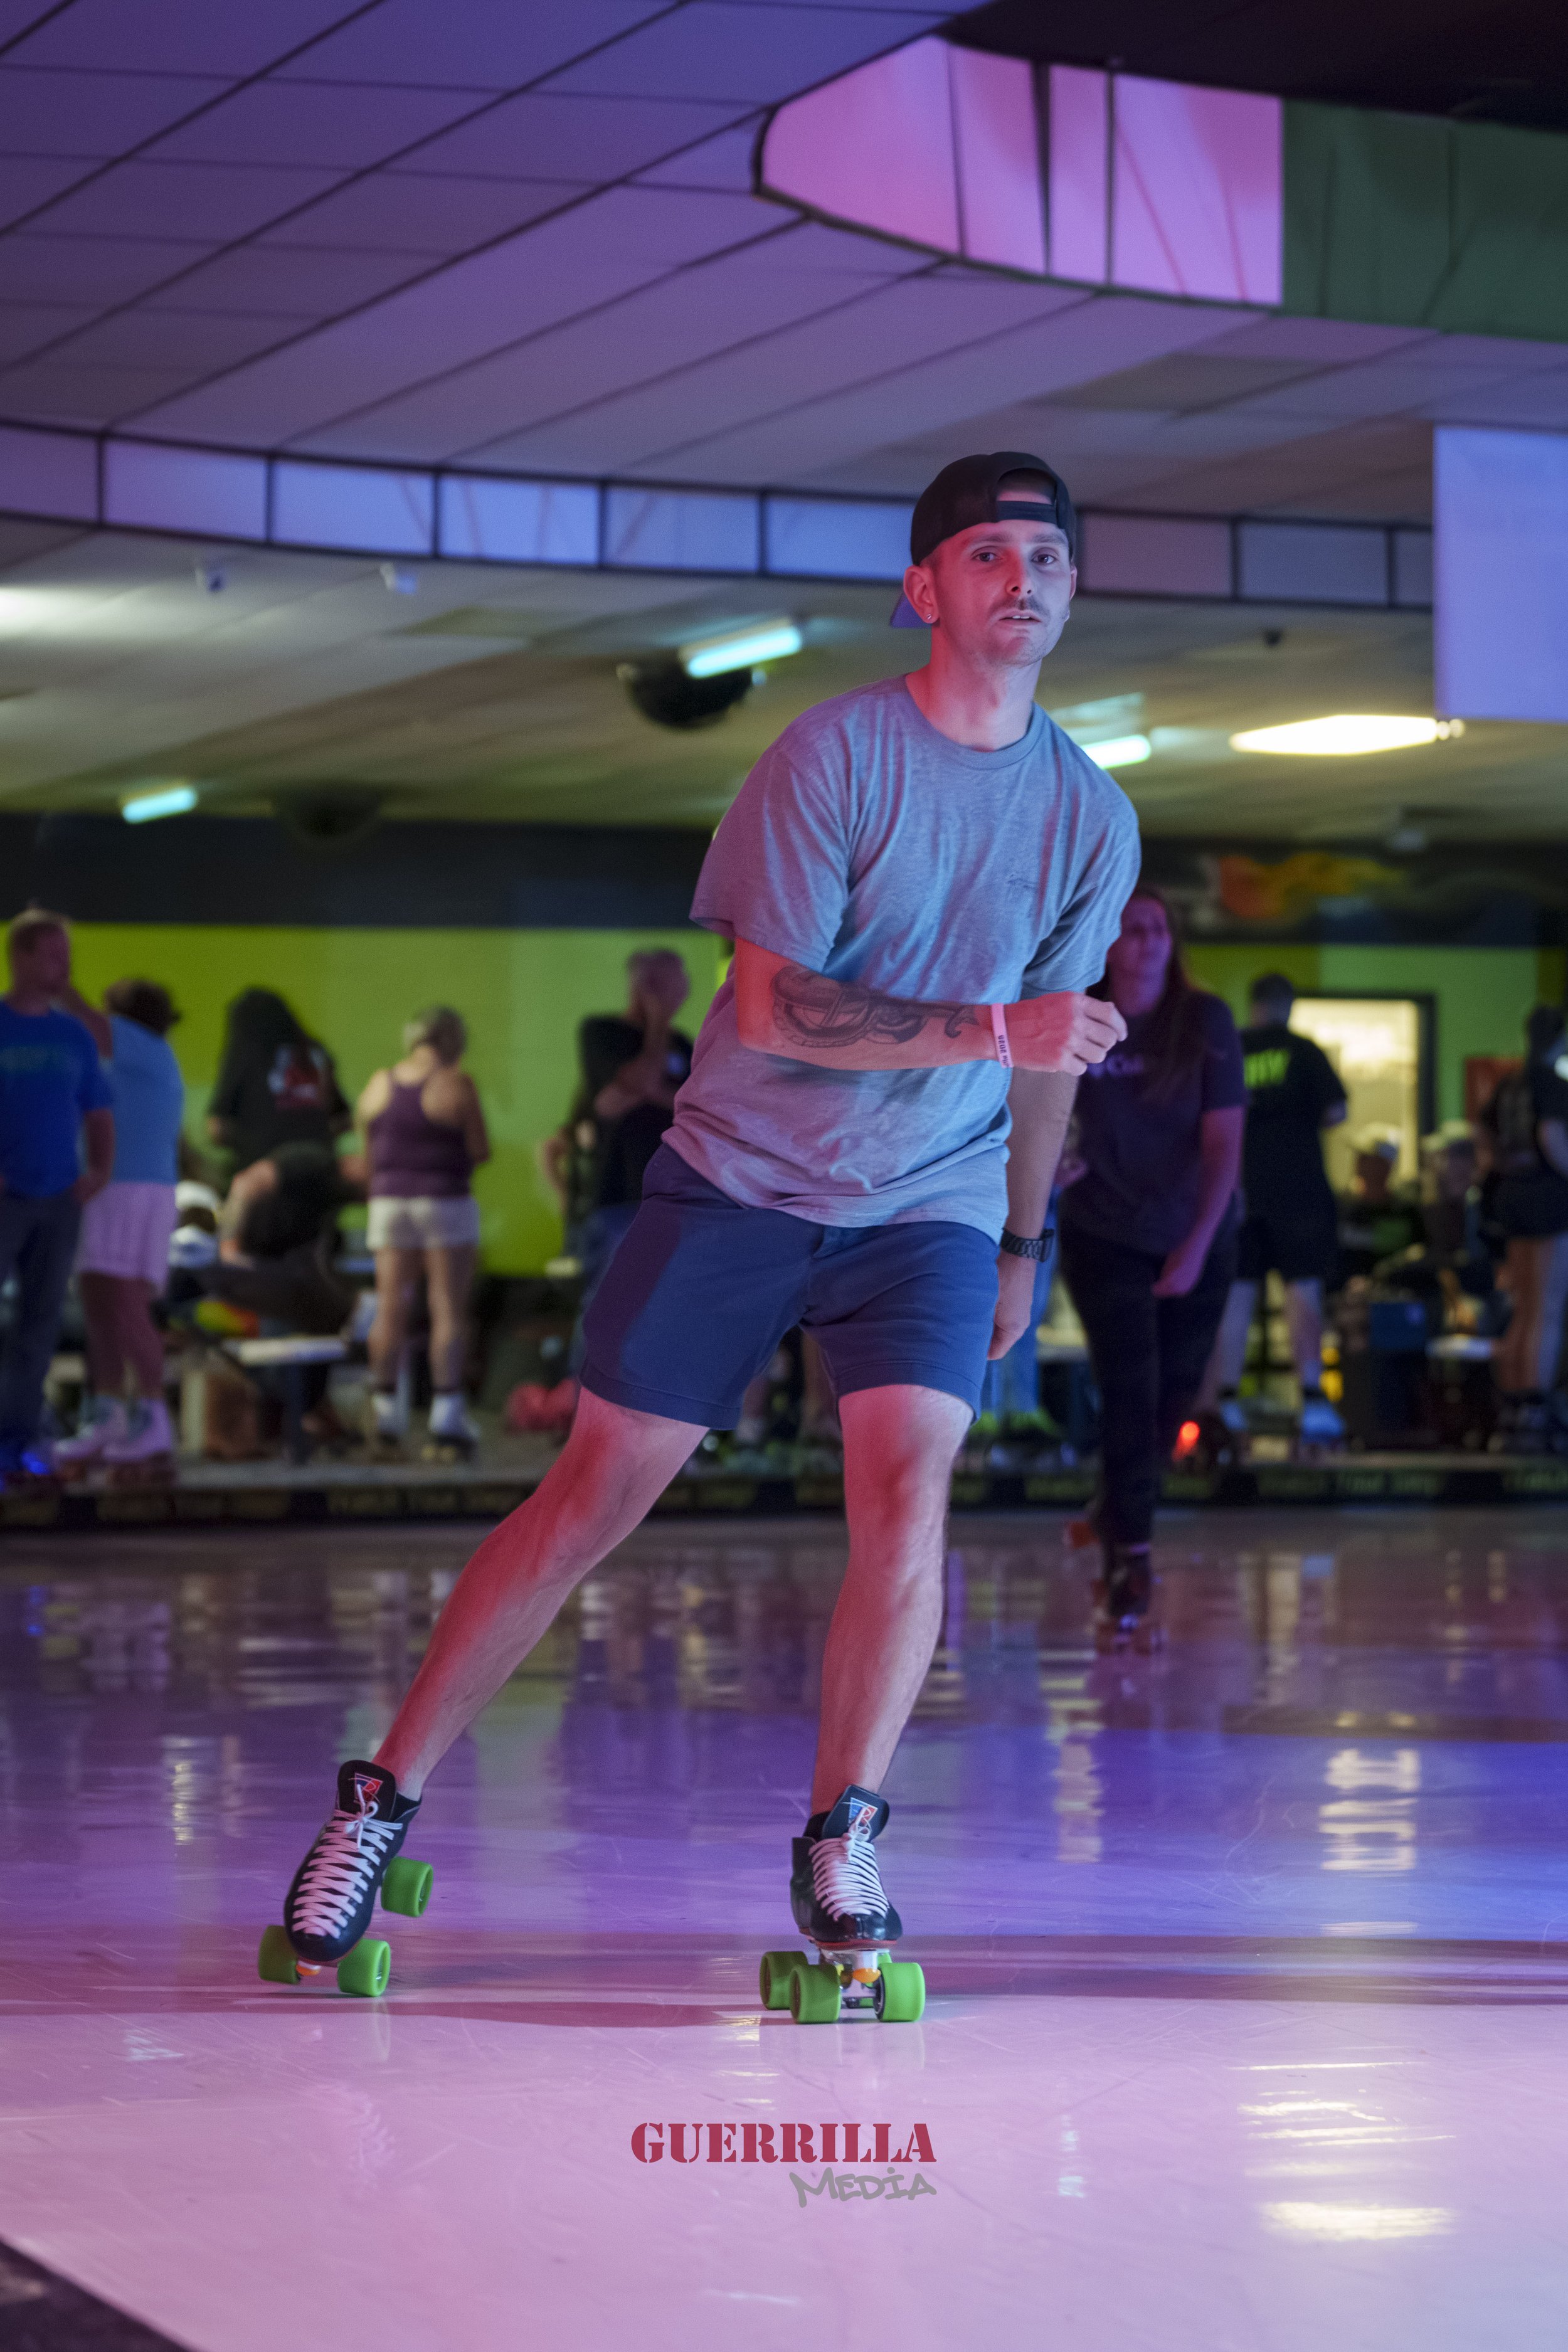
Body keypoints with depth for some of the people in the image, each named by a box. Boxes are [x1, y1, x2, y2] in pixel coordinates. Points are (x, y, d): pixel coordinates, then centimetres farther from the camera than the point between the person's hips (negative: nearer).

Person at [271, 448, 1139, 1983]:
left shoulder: (1092, 819, 1)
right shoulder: (832, 755, -13)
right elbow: (773, 1004, -19)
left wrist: (1024, 1244, 20)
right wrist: (993, 1027, -26)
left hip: (928, 1206, 3)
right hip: (740, 1178, -3)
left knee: (905, 1489, -19)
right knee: (595, 1495, -2)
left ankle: (839, 1845, -7)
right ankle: (382, 1804, 9)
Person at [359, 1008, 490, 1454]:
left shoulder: (380, 1085, 5)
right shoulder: (456, 1084, -9)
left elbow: (369, 1157, 11)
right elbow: (480, 1152, -8)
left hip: (389, 1203, 4)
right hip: (446, 1201, -4)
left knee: (391, 1310, 6)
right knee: (449, 1309, -3)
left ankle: (385, 1409, 6)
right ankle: (447, 1411, -7)